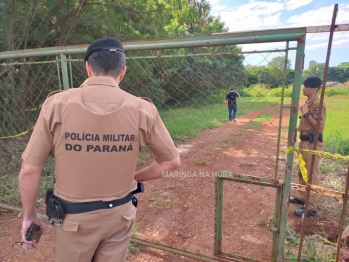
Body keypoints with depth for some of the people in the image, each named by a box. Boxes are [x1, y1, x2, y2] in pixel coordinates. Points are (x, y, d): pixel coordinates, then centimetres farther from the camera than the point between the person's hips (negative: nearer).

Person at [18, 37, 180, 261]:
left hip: (74, 217, 0)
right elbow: (172, 161, -4)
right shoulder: (142, 109, -12)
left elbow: (30, 170, -10)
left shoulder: (58, 104, -14)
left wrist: (30, 215, 6)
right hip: (119, 214, 1)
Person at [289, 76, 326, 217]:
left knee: (312, 175, -2)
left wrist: (306, 113, -23)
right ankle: (302, 197, 36)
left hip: (313, 144, -10)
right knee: (302, 172, 20)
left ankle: (311, 208, 8)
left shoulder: (318, 104, -18)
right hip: (305, 142, 10)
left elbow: (319, 127, -24)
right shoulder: (308, 102, 12)